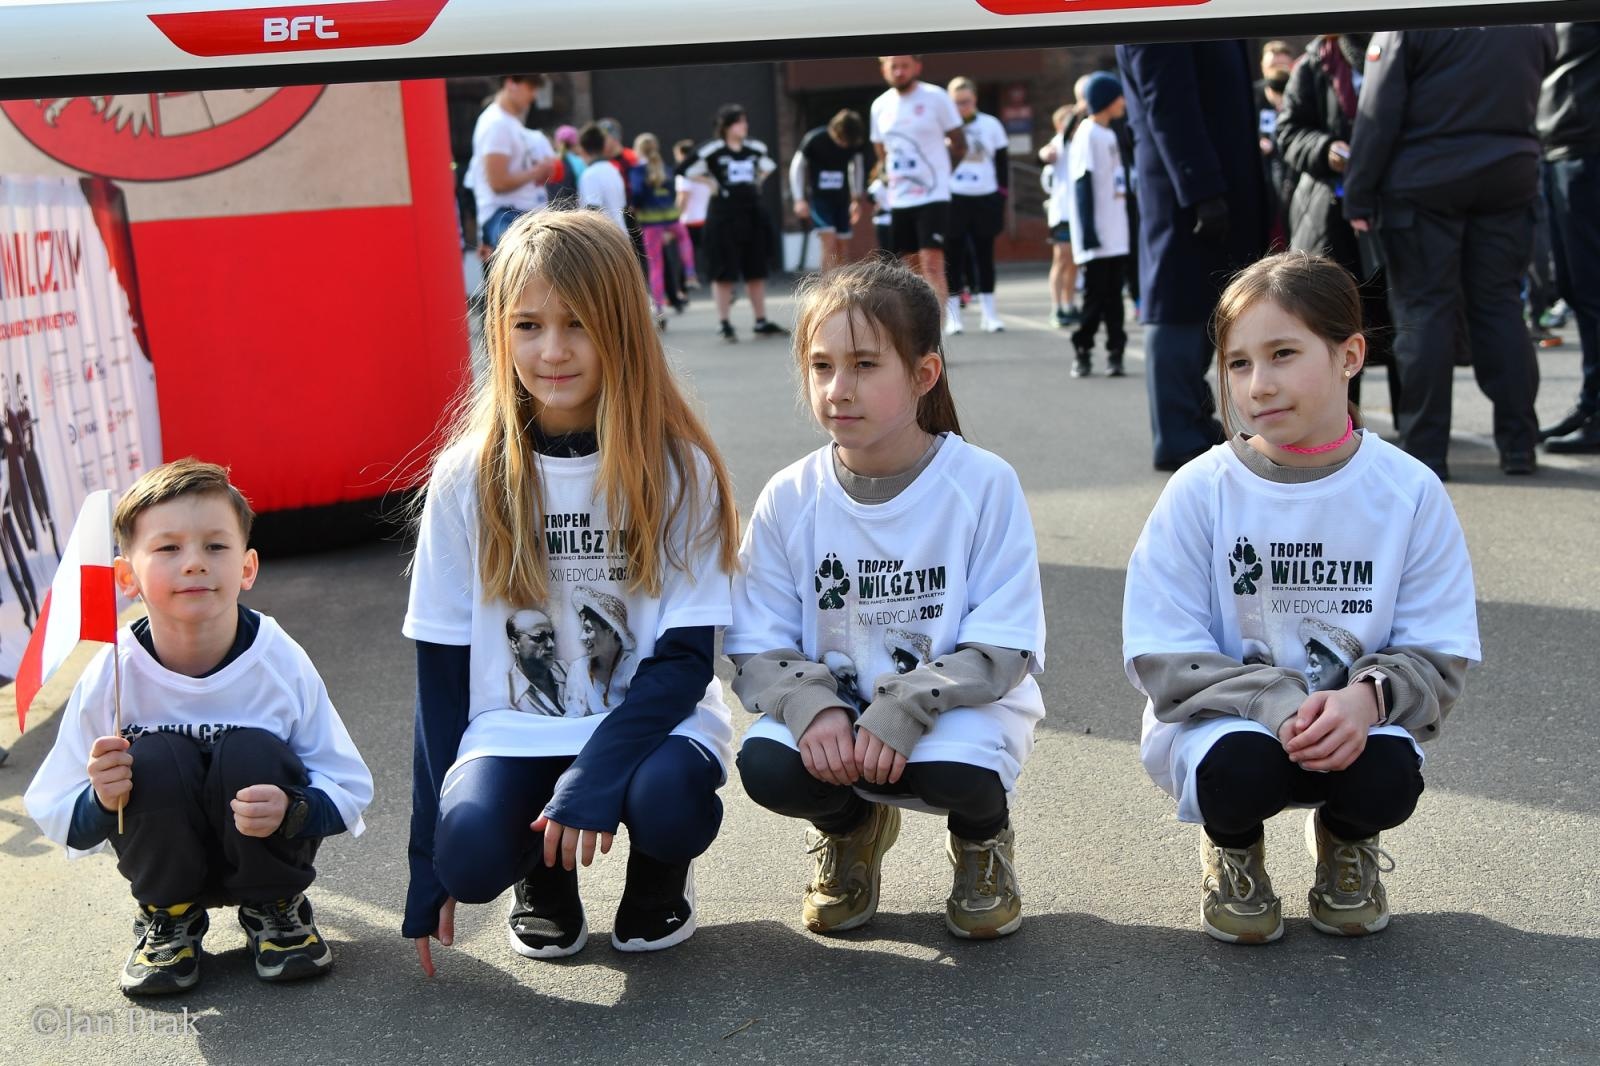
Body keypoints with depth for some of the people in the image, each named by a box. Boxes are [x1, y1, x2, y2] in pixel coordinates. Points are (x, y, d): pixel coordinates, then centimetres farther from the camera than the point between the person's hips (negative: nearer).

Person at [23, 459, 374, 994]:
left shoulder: (281, 663, -18)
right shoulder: (111, 677, -17)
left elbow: (348, 789, -12)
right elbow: (57, 818, -10)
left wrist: (291, 809, -34)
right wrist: (102, 803, -34)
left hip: (264, 857, 0)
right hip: (168, 863, 0)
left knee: (252, 755, -29)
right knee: (154, 760, -28)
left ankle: (274, 908, 1)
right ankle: (168, 918, 2)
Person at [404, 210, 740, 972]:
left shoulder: (678, 470, -5)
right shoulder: (468, 478, -1)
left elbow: (686, 655, -7)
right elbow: (441, 666, 2)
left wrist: (595, 779, -24)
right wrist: (429, 860, 0)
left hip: (650, 717, -1)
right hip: (514, 729, 1)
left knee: (666, 804, -34)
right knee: (470, 849, -29)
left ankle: (658, 881, 6)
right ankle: (545, 879, 9)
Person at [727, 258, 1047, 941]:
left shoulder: (984, 485, -12)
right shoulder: (789, 499, -4)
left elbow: (1004, 647, -14)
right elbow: (758, 647, -3)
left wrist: (904, 710, -29)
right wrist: (813, 708, -25)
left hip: (961, 707, -2)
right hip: (832, 711, 2)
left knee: (956, 768, -35)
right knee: (766, 764, -28)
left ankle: (983, 835, 7)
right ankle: (852, 825, 12)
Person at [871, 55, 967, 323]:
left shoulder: (935, 98, -6)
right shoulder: (880, 105, 8)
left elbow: (959, 145, 0)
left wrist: (935, 172, 4)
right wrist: (896, 178, 10)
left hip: (933, 198, -5)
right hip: (898, 201, 5)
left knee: (932, 267, -14)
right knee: (912, 270, 10)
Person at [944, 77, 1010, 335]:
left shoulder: (991, 125, 7)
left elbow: (1003, 163, 11)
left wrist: (1002, 196, 4)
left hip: (985, 199, 2)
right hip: (952, 200, -2)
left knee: (985, 255, 6)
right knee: (953, 258, 0)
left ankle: (989, 314, 11)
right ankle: (952, 316, 5)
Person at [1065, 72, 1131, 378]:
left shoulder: (1110, 134, 15)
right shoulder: (1087, 135, -10)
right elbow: (1082, 185, -14)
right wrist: (1088, 233, -19)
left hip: (1117, 235, 8)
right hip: (1097, 237, -8)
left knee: (1113, 294, 6)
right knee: (1095, 294, -2)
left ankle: (1115, 353, 8)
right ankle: (1082, 351, 8)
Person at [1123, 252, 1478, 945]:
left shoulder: (1408, 492, -8)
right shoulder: (1200, 492, -11)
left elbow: (1438, 654, -5)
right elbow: (1163, 658, -11)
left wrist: (1367, 699, -26)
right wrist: (1277, 703, -26)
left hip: (1357, 723, 1)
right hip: (1226, 719, -1)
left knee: (1389, 780, -30)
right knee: (1242, 771, -33)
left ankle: (1344, 839, 11)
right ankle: (1231, 846, 7)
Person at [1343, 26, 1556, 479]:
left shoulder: (1405, 21, -8)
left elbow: (1378, 115, -9)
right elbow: (1528, 99, 17)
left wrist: (1358, 196, -6)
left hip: (1423, 181, -4)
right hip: (1509, 175, 4)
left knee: (1424, 309, 0)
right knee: (1501, 305, 9)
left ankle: (1425, 450, -3)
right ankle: (1518, 445, 9)